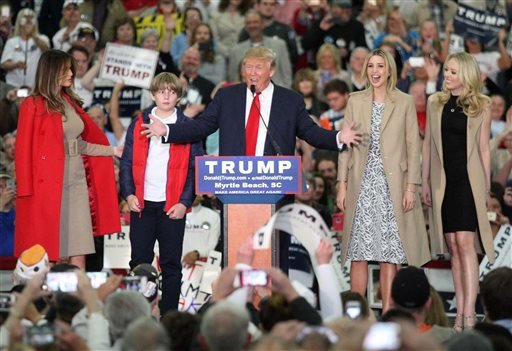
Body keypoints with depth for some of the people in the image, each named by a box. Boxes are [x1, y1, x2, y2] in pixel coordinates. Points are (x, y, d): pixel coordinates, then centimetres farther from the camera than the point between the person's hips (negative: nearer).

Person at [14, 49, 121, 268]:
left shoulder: (70, 102, 15)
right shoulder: (33, 106, -4)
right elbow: (25, 149, -6)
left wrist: (112, 151, 12)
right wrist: (28, 189, -11)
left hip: (77, 180, 6)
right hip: (49, 183, -6)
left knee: (79, 251, 2)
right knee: (48, 250, -4)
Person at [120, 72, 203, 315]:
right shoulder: (139, 124, 8)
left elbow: (194, 168, 3)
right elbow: (127, 162, 8)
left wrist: (185, 202, -6)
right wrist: (129, 194, -4)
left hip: (173, 206, -1)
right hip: (142, 203, 1)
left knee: (171, 264, 2)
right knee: (140, 261, 3)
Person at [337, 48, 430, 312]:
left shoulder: (404, 103, 3)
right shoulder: (355, 101, 9)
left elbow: (413, 145, 1)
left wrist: (411, 187, -5)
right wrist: (342, 185, 2)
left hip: (392, 183, -2)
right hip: (362, 184, 2)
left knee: (390, 251, -2)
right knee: (359, 252, 0)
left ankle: (388, 313, 1)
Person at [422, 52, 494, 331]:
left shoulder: (481, 106, 1)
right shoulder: (435, 102, 7)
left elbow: (483, 148, 3)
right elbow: (427, 143, 11)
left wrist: (487, 186, 2)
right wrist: (425, 182, 9)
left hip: (468, 180, -3)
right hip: (443, 181, 3)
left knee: (465, 243, -13)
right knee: (452, 246, 4)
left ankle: (469, 311, -16)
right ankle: (461, 310, 8)